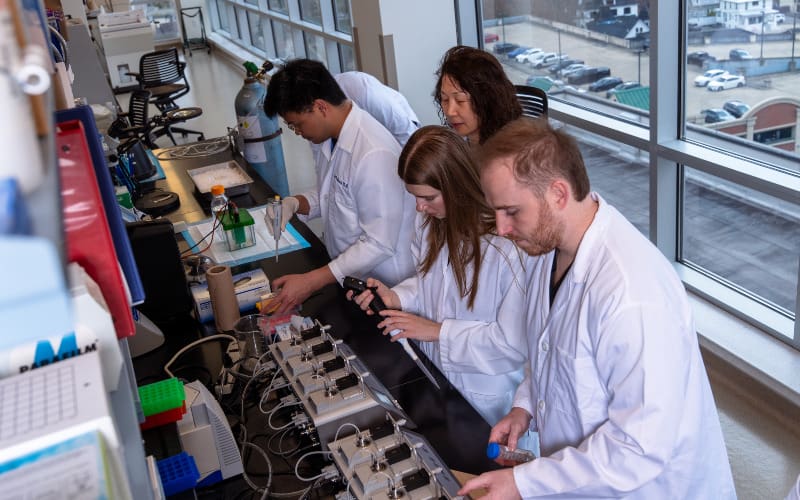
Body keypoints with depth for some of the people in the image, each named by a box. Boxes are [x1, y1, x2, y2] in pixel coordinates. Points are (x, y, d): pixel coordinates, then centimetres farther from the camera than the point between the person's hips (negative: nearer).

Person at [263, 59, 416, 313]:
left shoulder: (374, 155, -28)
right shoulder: (329, 137, 0)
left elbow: (379, 244, -26)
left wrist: (310, 282, -25)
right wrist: (295, 203, -6)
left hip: (385, 290, -7)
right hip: (348, 278, 8)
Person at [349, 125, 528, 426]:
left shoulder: (509, 244, -30)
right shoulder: (430, 222, -6)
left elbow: (514, 342, -25)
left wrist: (438, 331, -21)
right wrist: (395, 297, -10)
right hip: (435, 377, 6)